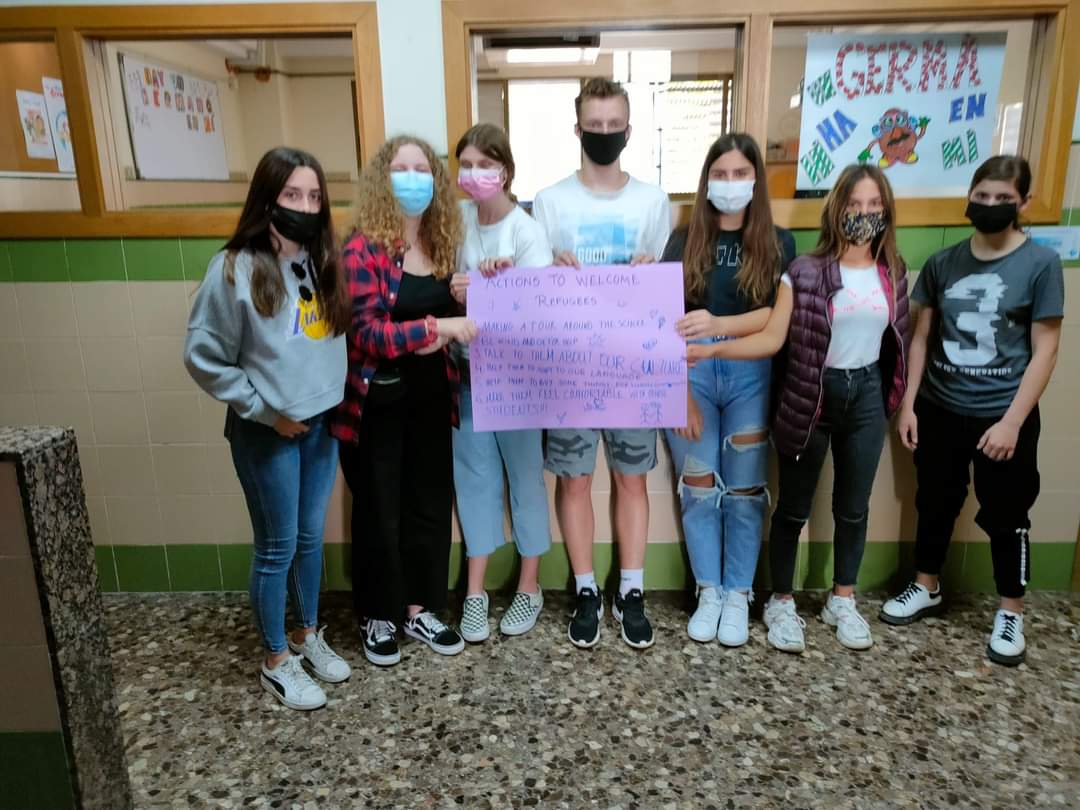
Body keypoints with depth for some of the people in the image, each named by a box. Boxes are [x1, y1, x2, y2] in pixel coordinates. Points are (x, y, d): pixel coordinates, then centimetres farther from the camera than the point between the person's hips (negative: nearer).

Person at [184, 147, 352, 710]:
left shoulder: (322, 262, 2)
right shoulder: (236, 270, -15)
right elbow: (203, 357, -11)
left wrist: (335, 398, 4)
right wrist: (262, 409, -11)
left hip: (322, 422, 5)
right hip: (267, 432, -5)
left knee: (312, 538, 18)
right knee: (277, 548, 7)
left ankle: (309, 636, 38)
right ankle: (277, 661, 26)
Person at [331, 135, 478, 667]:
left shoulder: (443, 243, 7)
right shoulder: (363, 249, -13)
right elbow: (366, 333, -19)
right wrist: (436, 328, -26)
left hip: (431, 396, 6)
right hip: (377, 401, -5)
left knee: (431, 504, 12)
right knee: (378, 512, 8)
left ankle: (420, 609, 30)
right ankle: (378, 616, 27)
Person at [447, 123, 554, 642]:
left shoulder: (527, 231, -11)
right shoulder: (458, 218, 2)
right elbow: (449, 283, 8)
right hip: (468, 367, 4)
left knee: (524, 476, 7)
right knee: (474, 475, 8)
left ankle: (529, 587, 24)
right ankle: (475, 592, 21)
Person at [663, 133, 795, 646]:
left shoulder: (778, 244, 4)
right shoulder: (684, 241, 4)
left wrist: (717, 324, -27)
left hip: (751, 376, 0)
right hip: (690, 373, 0)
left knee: (745, 490, 6)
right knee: (698, 489, 5)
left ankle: (738, 594, 22)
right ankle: (708, 592, 21)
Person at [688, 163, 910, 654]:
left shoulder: (893, 273, 4)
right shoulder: (805, 272, -10)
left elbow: (896, 337, 14)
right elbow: (772, 339, -15)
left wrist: (897, 399, 11)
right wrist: (712, 350, -27)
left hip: (867, 393, 4)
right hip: (813, 394, -4)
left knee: (853, 507, 14)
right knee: (793, 507, 6)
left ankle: (842, 602, 33)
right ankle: (781, 603, 24)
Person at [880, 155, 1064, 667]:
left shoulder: (1041, 264, -7)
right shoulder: (943, 263, 2)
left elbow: (1045, 350, -8)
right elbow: (922, 338, 6)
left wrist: (1012, 421, -14)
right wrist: (908, 404, 1)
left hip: (1003, 416, -3)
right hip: (940, 410, 3)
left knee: (1005, 515, 9)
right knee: (935, 503, 15)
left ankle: (1011, 613, 27)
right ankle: (926, 588, 35)